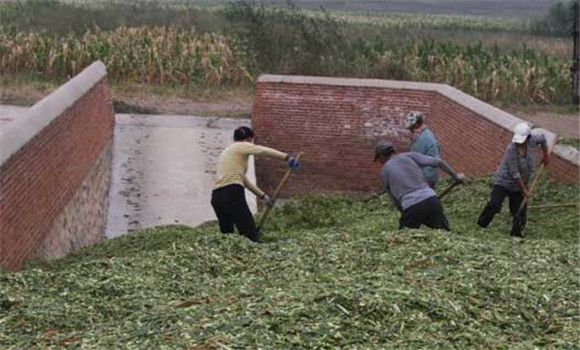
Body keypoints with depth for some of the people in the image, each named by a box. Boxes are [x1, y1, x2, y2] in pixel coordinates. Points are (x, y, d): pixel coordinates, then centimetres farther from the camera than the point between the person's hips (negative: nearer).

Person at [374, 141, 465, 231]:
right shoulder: (410, 156, 16)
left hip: (411, 207, -2)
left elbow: (395, 200, 20)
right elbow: (438, 162, 8)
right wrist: (456, 176, 19)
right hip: (431, 200, 2)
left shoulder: (384, 171, 16)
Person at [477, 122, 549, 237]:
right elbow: (515, 174, -23)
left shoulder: (532, 141, -10)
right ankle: (480, 226, -10)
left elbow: (542, 138, 17)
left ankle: (516, 234, 17)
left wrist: (546, 155, 19)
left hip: (520, 185, 6)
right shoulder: (511, 149, -26)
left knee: (520, 212, 3)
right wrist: (524, 190, -16)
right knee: (494, 205, -22)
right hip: (503, 182, -6)